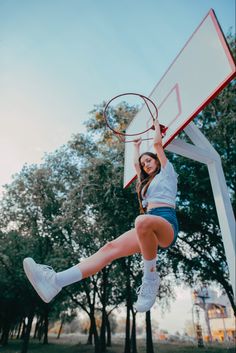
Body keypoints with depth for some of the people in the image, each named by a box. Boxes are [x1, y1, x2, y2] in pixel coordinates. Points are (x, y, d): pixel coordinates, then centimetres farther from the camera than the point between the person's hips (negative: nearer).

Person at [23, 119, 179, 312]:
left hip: (167, 222, -6)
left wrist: (157, 125, 35)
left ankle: (151, 277, -23)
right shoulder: (147, 182, 33)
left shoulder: (167, 172, 17)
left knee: (142, 222, -42)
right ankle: (55, 281, -32)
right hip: (147, 227, 6)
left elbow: (158, 144, 18)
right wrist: (137, 147, 61)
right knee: (111, 248, -18)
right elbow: (136, 163, 47)